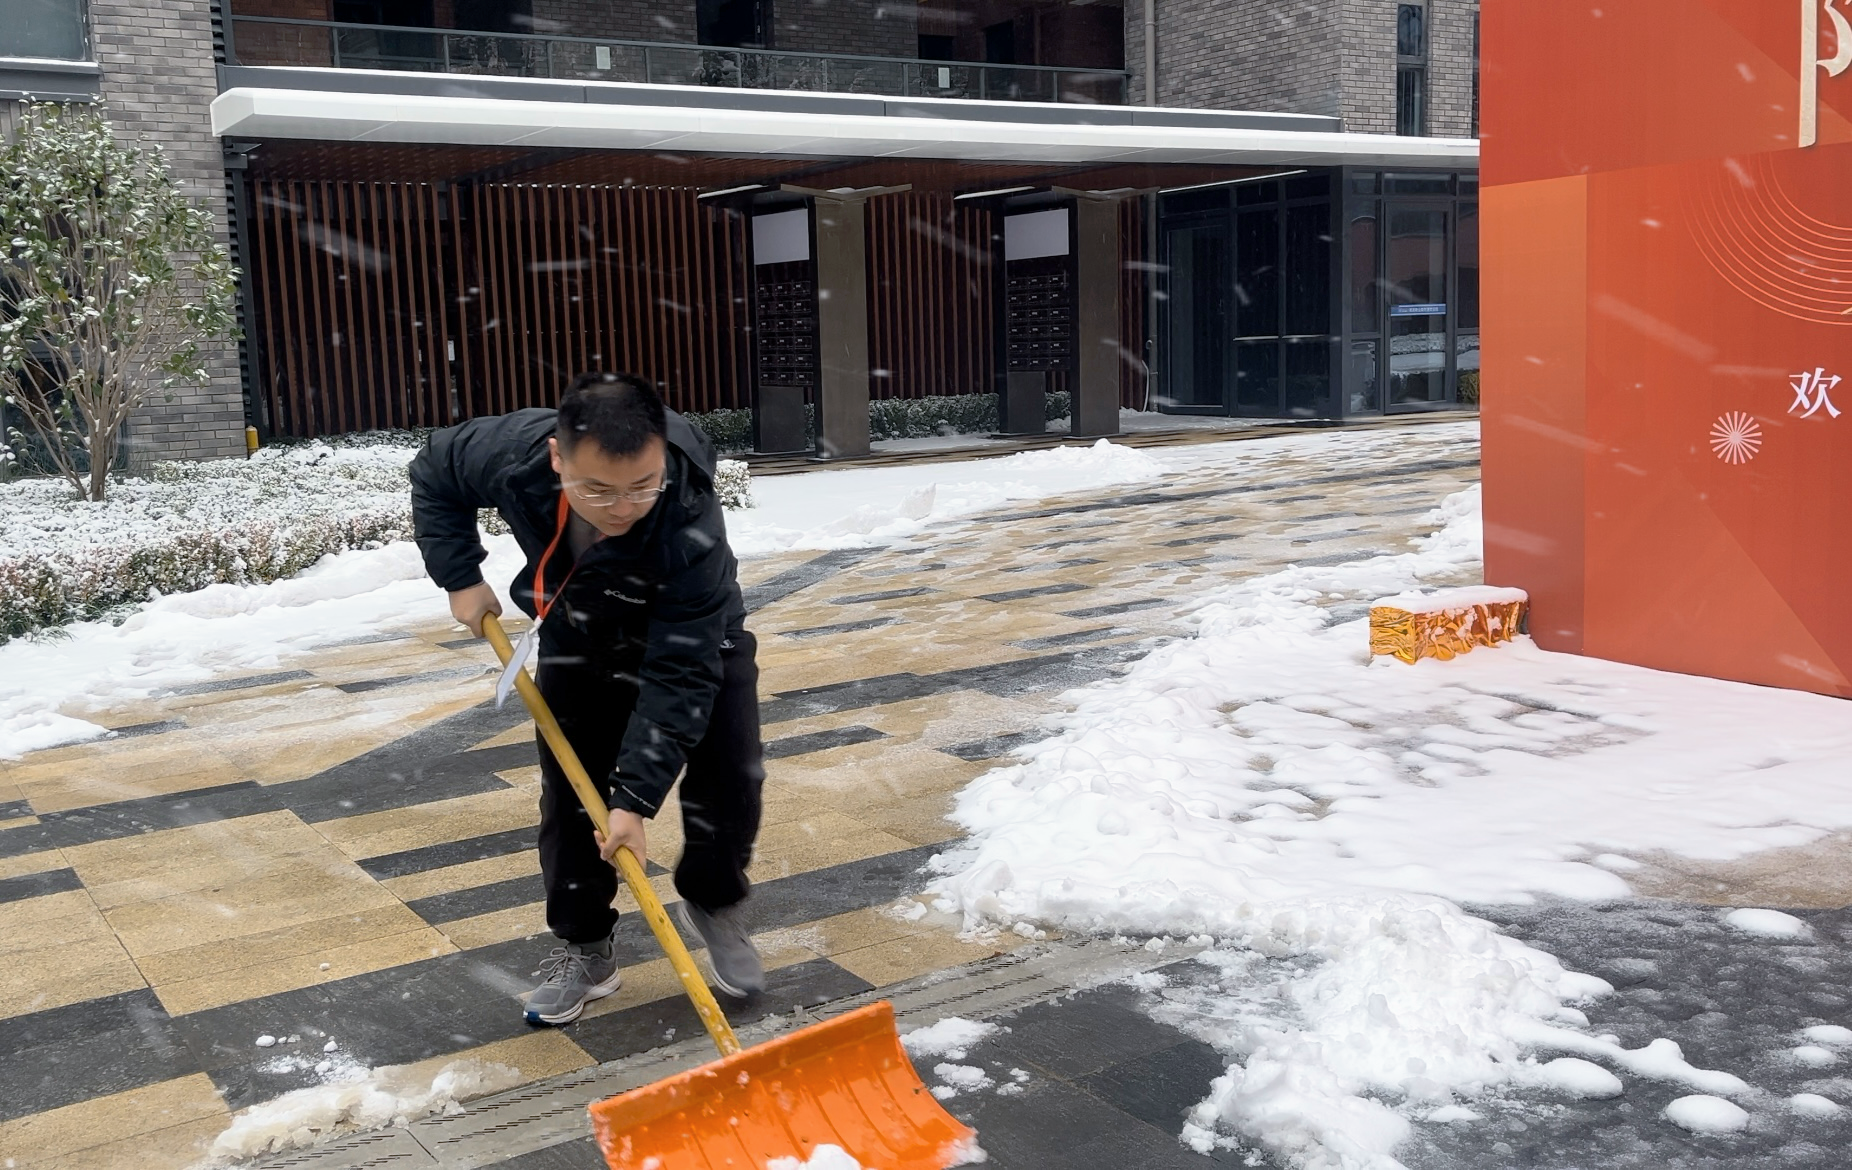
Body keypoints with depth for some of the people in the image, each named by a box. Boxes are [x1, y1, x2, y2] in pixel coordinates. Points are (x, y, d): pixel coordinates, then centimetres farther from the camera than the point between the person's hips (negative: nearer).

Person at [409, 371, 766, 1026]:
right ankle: (583, 949, 15)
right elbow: (434, 475, -9)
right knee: (569, 792, 0)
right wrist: (460, 577, -14)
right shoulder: (511, 452, -34)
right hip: (578, 640, 3)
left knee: (731, 779, -10)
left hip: (695, 636, -2)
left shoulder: (692, 526, -43)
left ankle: (713, 904, 18)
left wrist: (635, 798, -39)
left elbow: (678, 676, -39)